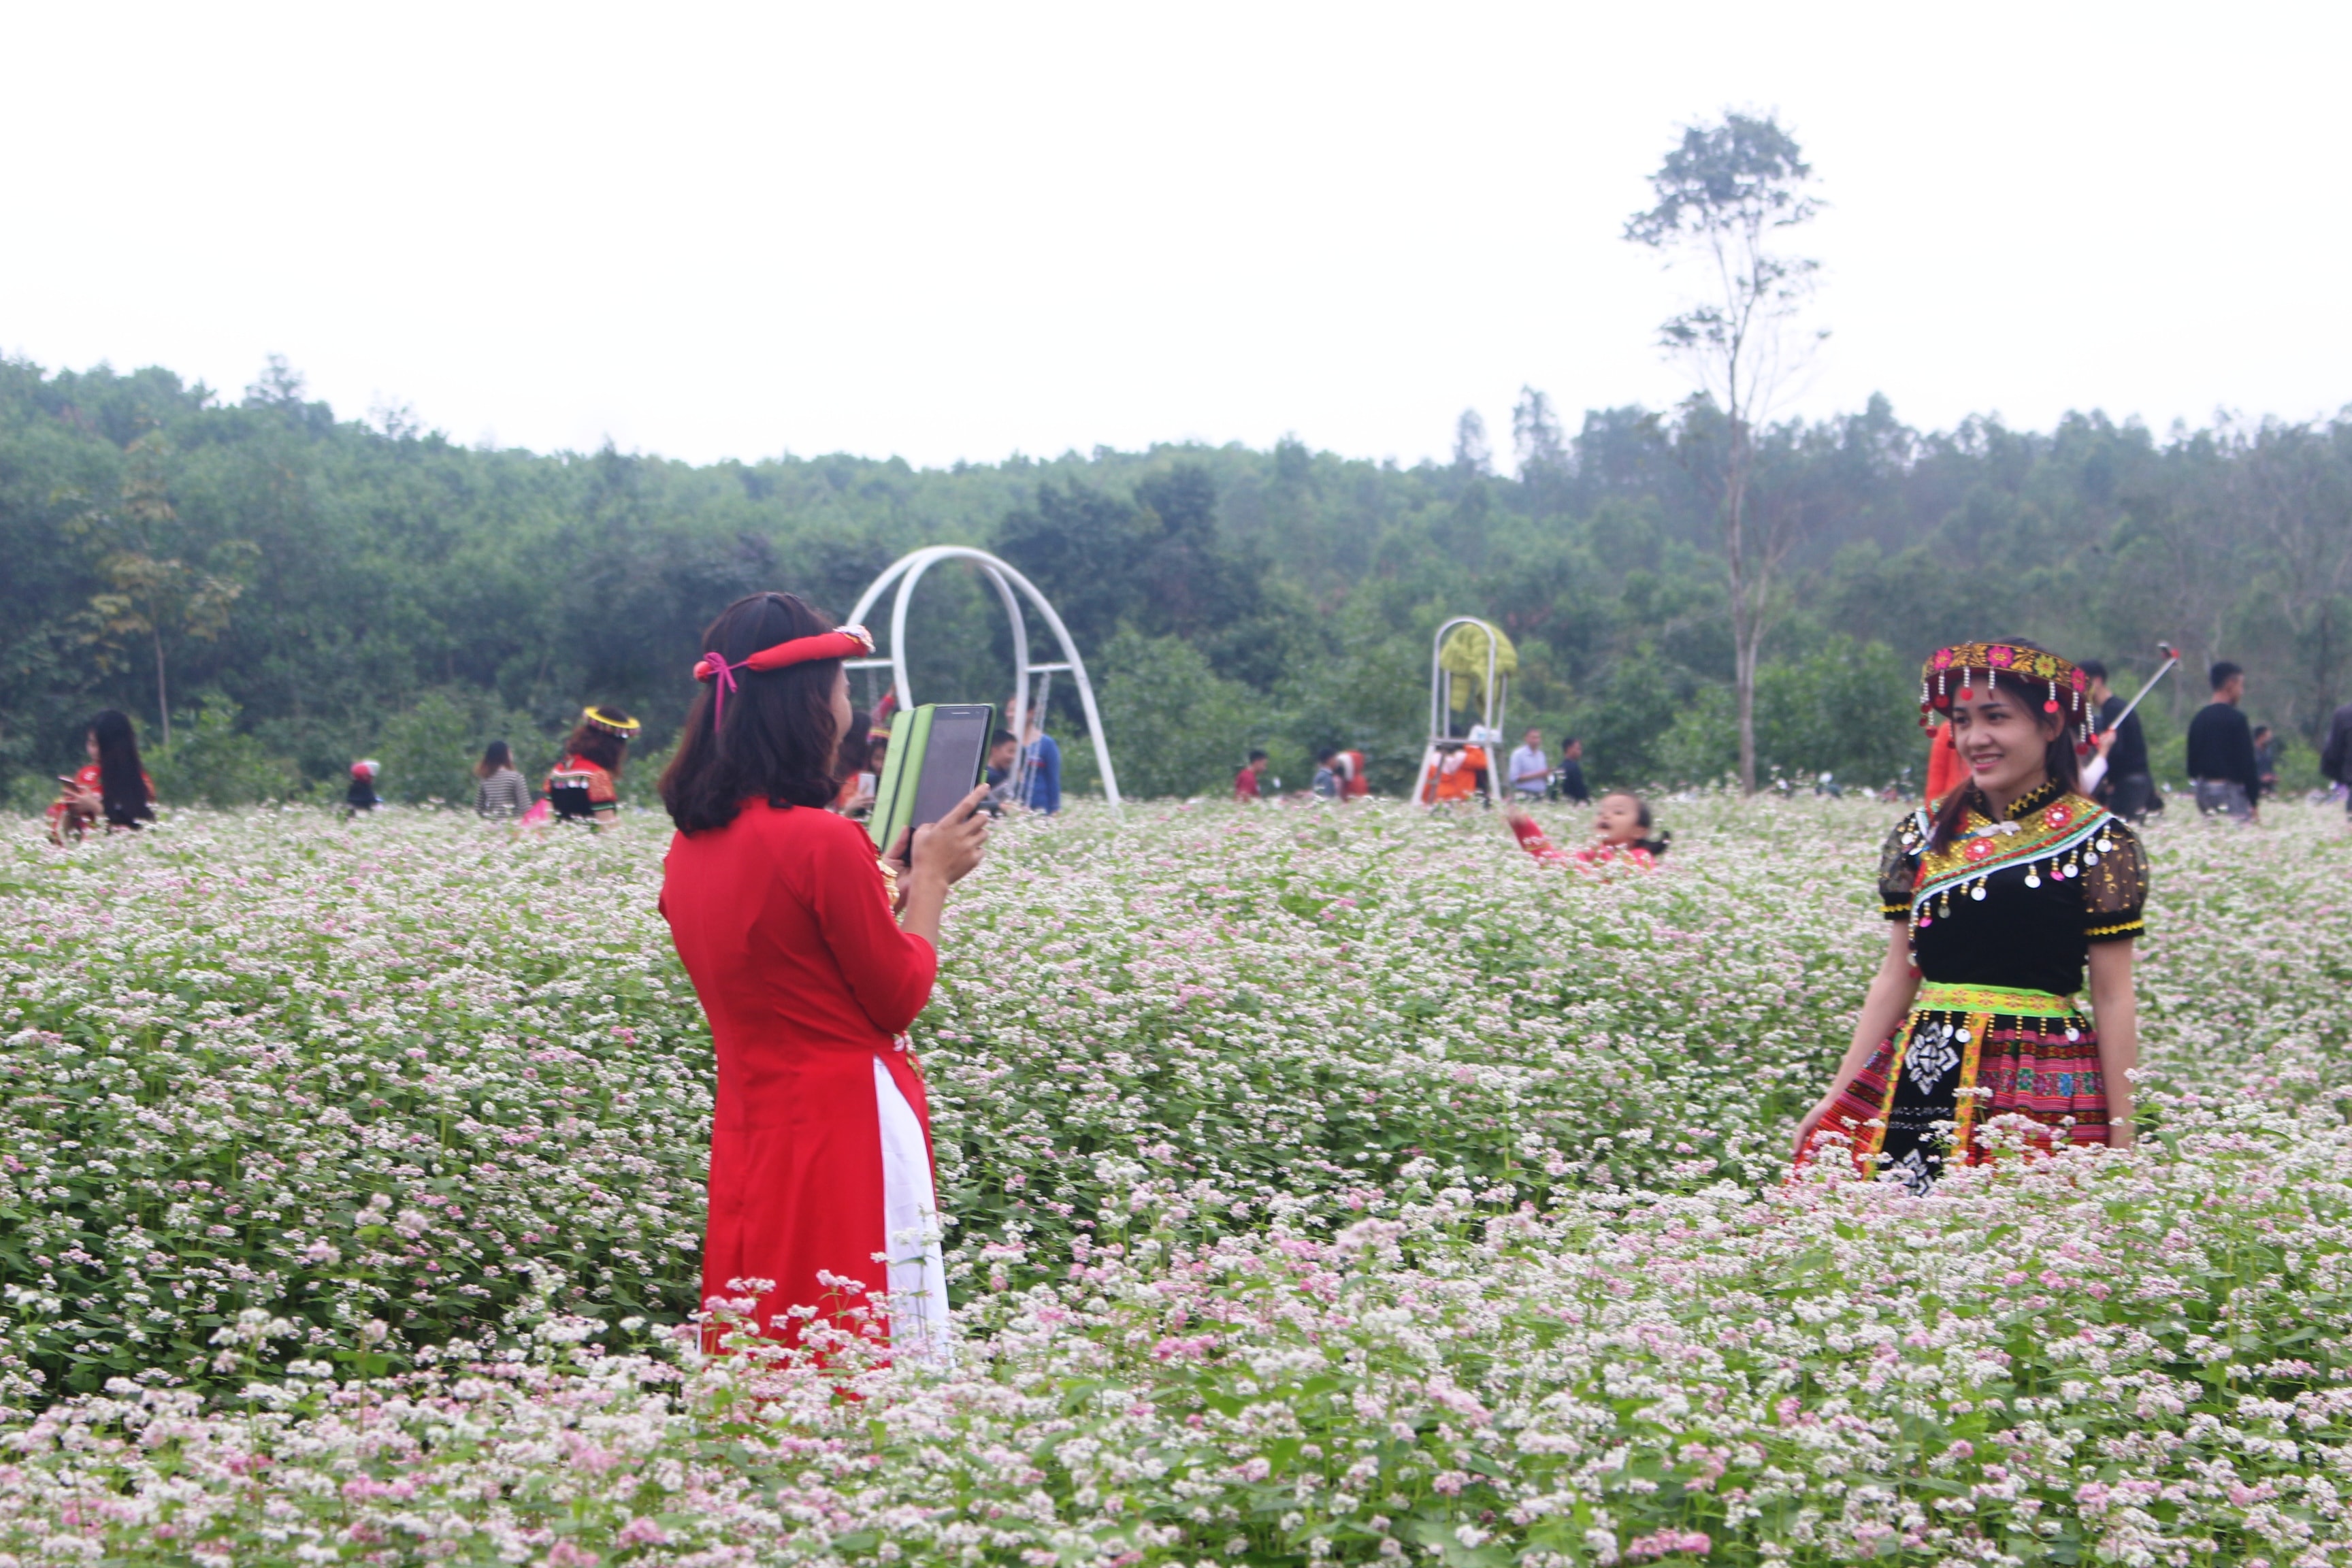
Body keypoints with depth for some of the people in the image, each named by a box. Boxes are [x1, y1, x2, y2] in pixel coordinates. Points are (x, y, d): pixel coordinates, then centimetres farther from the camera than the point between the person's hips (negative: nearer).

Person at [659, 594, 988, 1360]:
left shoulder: (689, 849, 6)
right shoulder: (823, 840, -18)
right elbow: (899, 997, -7)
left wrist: (890, 879, 19)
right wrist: (932, 877, 5)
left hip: (747, 1136, 8)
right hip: (848, 1132, -8)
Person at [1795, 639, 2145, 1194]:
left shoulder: (2097, 842, -2)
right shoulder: (1922, 834, 10)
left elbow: (2113, 998, -2)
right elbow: (1895, 978, 12)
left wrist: (2121, 1138, -3)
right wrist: (1837, 1097, 7)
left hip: (2042, 1087, -4)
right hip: (1915, 1082, 4)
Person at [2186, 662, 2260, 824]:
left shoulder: (2199, 718, 10)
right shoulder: (2236, 719, -12)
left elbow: (2192, 762, 14)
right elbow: (2247, 764, -13)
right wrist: (2254, 803, -10)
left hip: (2203, 790, 8)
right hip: (2229, 789, -8)